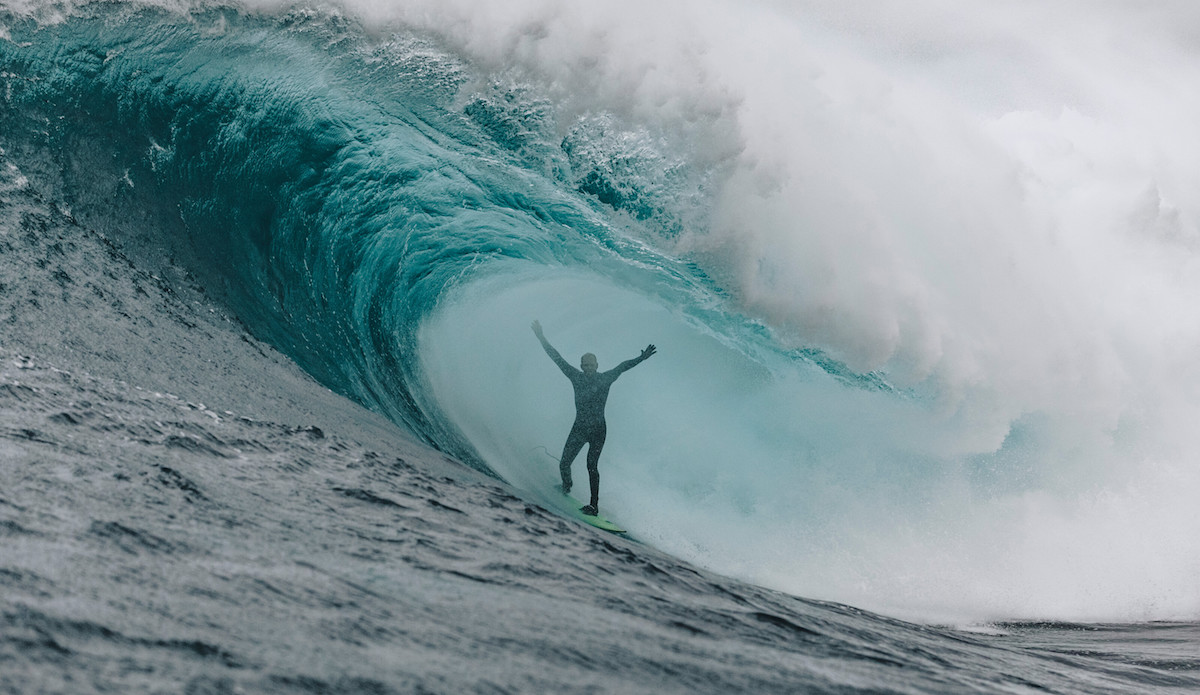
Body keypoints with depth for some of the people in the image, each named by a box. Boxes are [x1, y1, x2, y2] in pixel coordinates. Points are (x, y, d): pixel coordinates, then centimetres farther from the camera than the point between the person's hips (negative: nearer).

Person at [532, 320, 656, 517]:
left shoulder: (605, 379, -4)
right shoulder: (576, 377, 0)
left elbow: (622, 367, -10)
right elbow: (558, 359, 2)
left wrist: (640, 359, -24)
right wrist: (542, 339, 2)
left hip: (598, 430, -3)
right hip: (579, 428, 3)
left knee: (592, 466, -12)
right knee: (564, 464, 2)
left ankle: (594, 506, -9)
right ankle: (566, 486, 36)